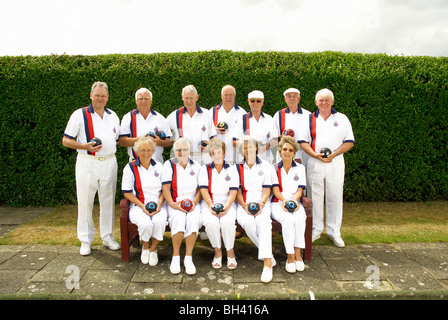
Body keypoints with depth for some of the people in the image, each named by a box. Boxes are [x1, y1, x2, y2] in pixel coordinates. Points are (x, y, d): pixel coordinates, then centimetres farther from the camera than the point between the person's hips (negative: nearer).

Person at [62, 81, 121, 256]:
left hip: (109, 162, 3)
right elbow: (66, 141, -3)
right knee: (85, 202, 3)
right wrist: (85, 146, -18)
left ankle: (108, 237, 22)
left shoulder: (113, 116, 13)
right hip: (87, 163, -3)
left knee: (108, 201, 8)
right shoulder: (79, 115, -1)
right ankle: (85, 240, 17)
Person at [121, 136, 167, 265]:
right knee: (145, 223, -31)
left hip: (158, 205, 2)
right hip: (138, 206, -2)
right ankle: (145, 247, 4)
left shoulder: (159, 166, 11)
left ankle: (153, 250, -2)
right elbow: (127, 192, 0)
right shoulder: (130, 167, 2)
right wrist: (142, 206, -11)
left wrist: (159, 204, -7)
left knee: (160, 222, -30)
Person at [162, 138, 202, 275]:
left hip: (192, 203, 2)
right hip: (174, 203, -1)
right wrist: (172, 204, -16)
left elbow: (201, 188, 11)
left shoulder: (196, 166, 15)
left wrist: (195, 201, -8)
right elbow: (165, 188, -1)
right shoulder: (169, 165, 8)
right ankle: (176, 256, -17)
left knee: (194, 217, -31)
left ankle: (188, 258, -22)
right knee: (178, 217, -33)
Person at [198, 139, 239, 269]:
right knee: (211, 223, -30)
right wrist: (211, 205, -15)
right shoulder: (205, 168, 11)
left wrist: (226, 206, -16)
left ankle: (230, 252, -6)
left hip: (227, 203, 0)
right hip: (209, 203, 1)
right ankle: (217, 251, -5)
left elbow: (233, 191, 0)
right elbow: (203, 190, 0)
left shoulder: (231, 169, 10)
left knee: (227, 222, -31)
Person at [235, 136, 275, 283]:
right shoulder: (237, 167, 14)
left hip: (262, 203, 0)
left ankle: (267, 264, -38)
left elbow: (266, 189, 7)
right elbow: (237, 190, 7)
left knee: (263, 221, -33)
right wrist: (244, 206, -11)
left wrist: (261, 203, -12)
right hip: (243, 204, 1)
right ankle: (268, 254, -16)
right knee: (247, 222, -33)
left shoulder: (265, 166, 14)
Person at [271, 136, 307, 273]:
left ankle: (297, 253, -20)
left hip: (295, 203, 2)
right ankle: (290, 255, -24)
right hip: (278, 203, -1)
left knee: (300, 218, -32)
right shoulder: (274, 168, 9)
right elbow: (275, 189, 0)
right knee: (287, 219, -32)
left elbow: (300, 189, 6)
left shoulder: (300, 168, 14)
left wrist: (294, 199, -16)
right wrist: (284, 200, -20)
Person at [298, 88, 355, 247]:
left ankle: (334, 232, 18)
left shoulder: (342, 118, 8)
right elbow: (303, 141, 4)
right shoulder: (309, 119, 9)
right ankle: (316, 229, 19)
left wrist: (334, 154, -12)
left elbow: (349, 142, 4)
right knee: (315, 197, 5)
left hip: (335, 163, 0)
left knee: (335, 197, 4)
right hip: (314, 163, 0)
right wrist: (315, 155, -12)